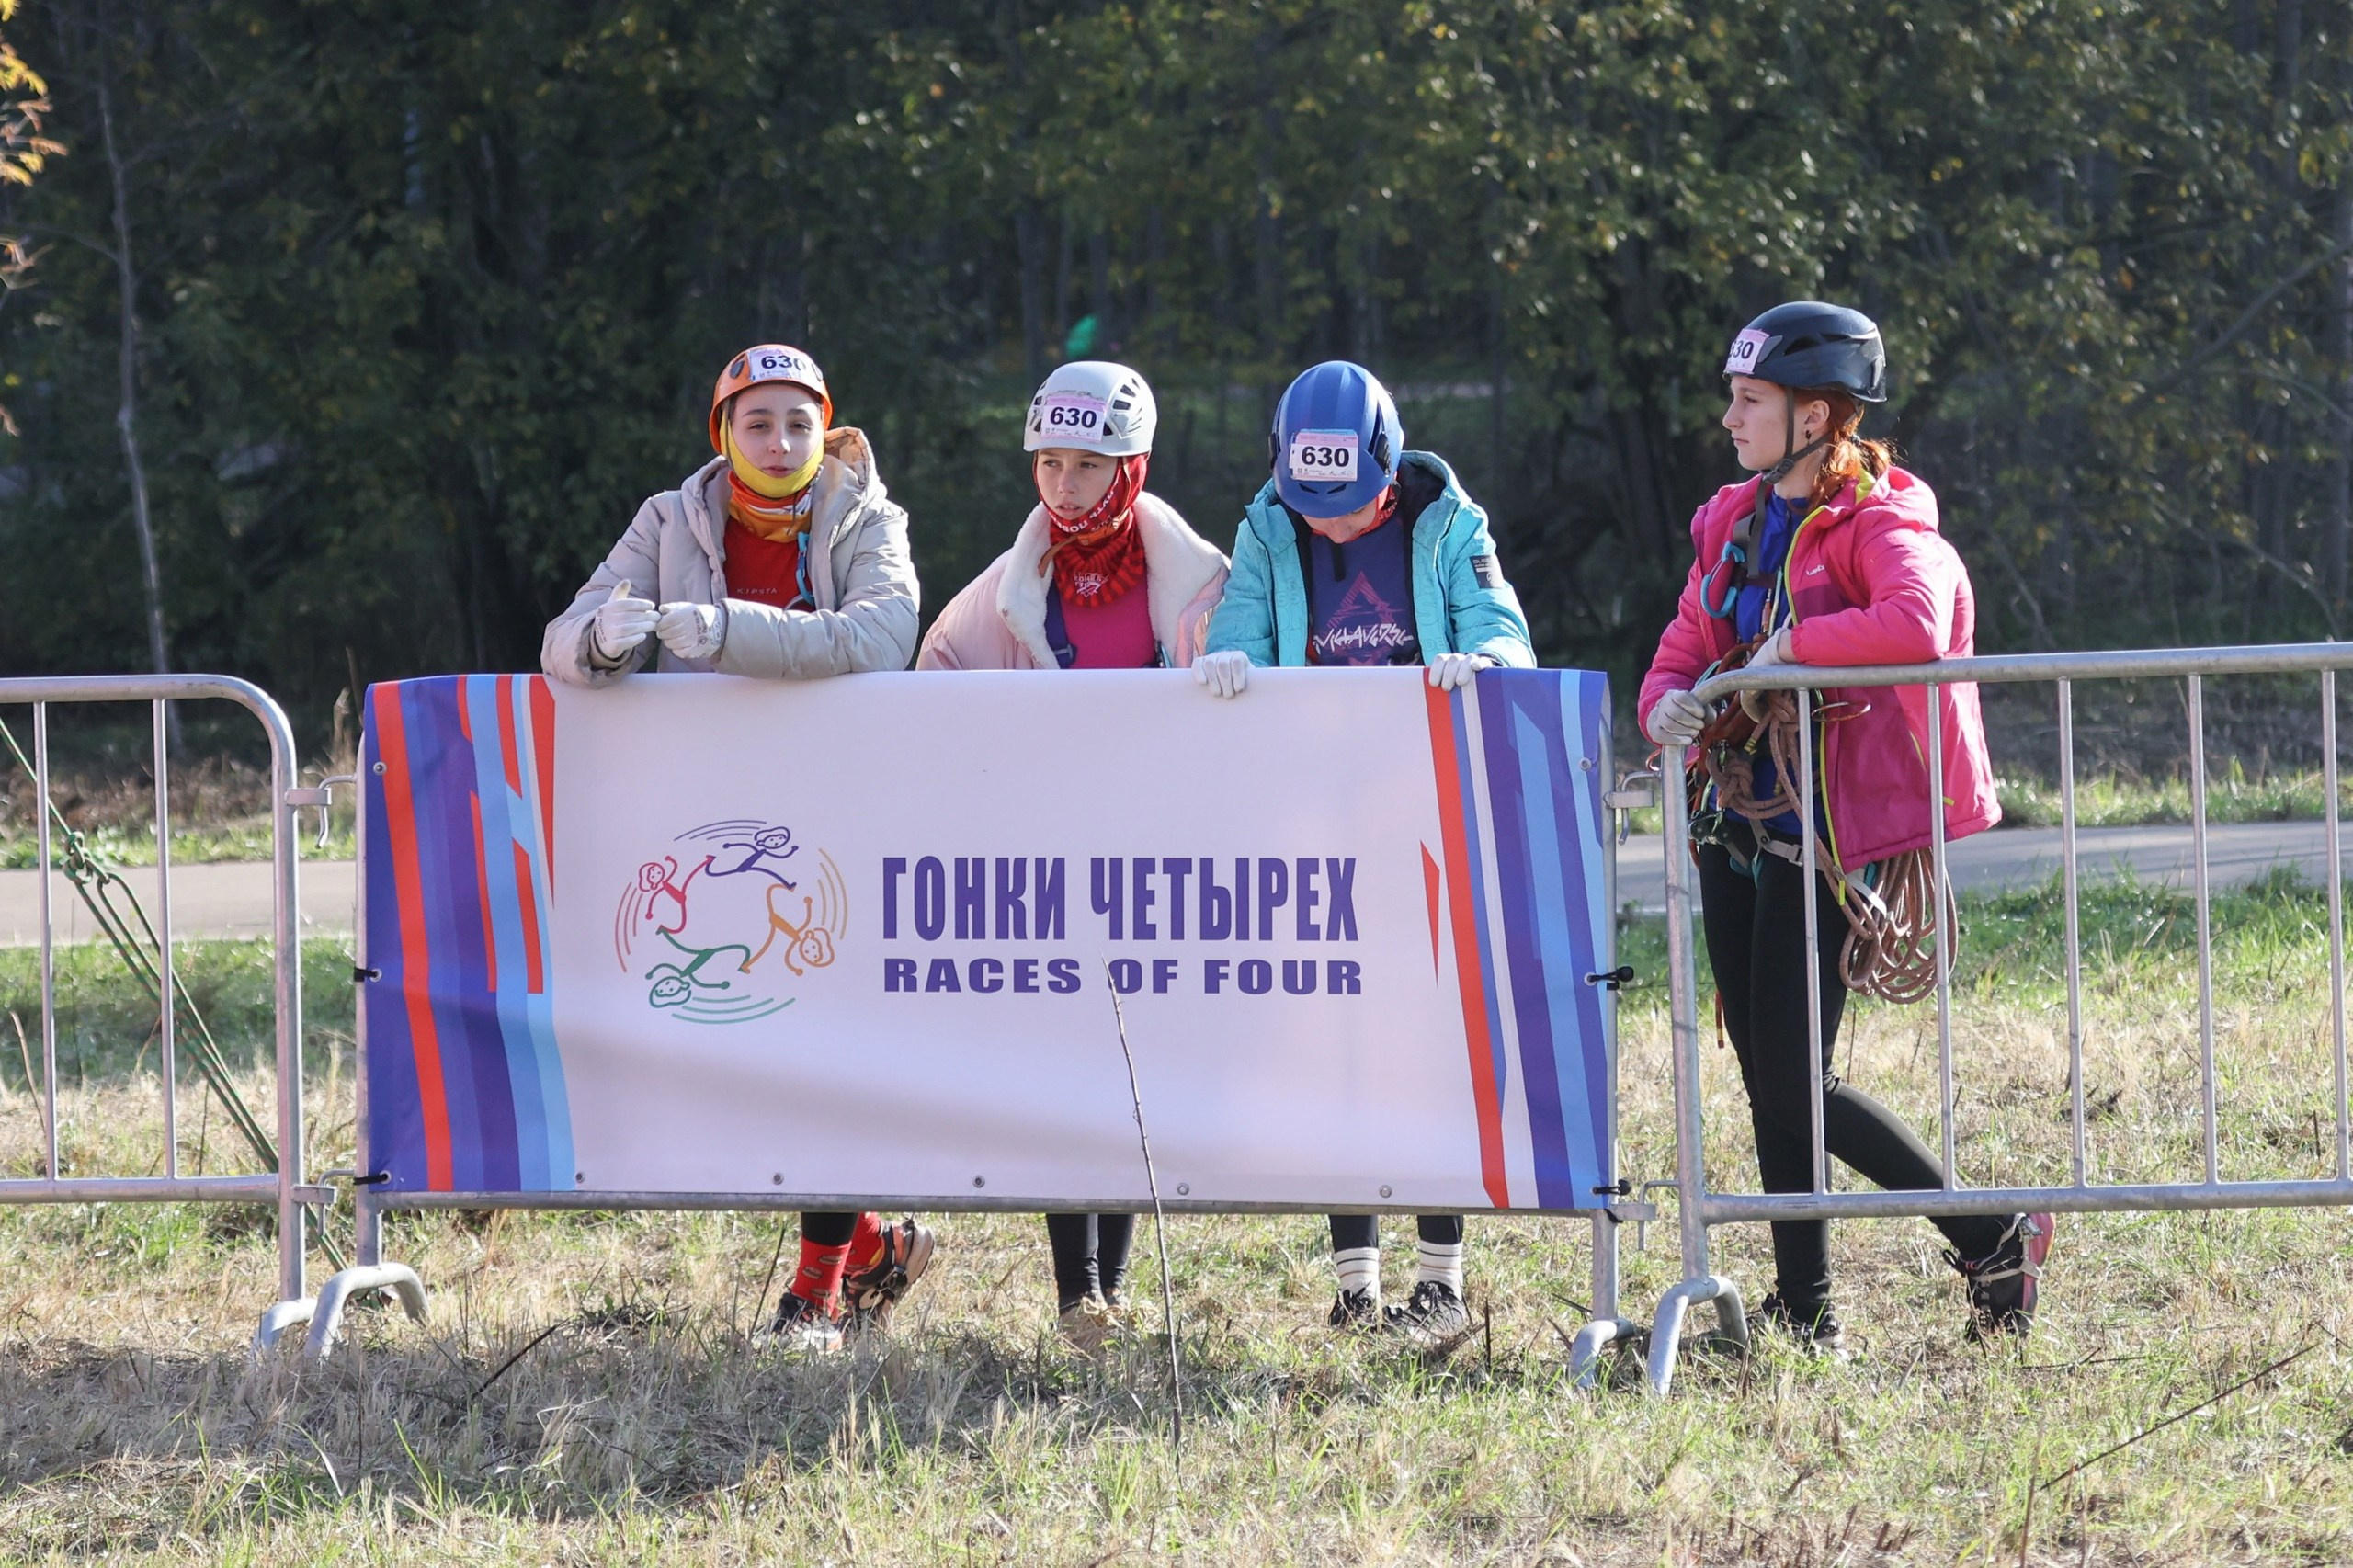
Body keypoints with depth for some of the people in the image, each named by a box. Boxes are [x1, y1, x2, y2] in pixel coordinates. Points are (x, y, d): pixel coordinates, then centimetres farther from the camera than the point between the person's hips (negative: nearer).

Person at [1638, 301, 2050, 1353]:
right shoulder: (1733, 523, 13)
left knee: (1795, 1083, -10)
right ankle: (1803, 1315, 14)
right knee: (1765, 1080, 7)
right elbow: (1683, 653, 14)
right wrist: (1669, 704, -10)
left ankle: (1995, 1243, 4)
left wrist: (1789, 646, -22)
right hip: (1735, 822, 8)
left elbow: (1917, 625, -31)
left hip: (1827, 824, -8)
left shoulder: (1879, 523, -10)